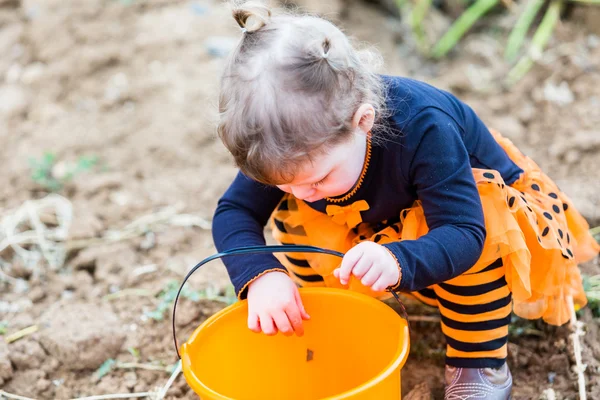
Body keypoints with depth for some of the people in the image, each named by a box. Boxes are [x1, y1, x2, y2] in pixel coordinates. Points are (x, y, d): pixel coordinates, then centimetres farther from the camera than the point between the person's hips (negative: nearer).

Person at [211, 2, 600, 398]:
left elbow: (463, 232, -42)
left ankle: (480, 365, -16)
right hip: (384, 224, 5)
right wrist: (260, 275, -45)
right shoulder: (298, 139, -28)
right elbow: (233, 212, -23)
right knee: (293, 219, -19)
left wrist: (397, 262, -64)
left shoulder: (423, 128, -40)